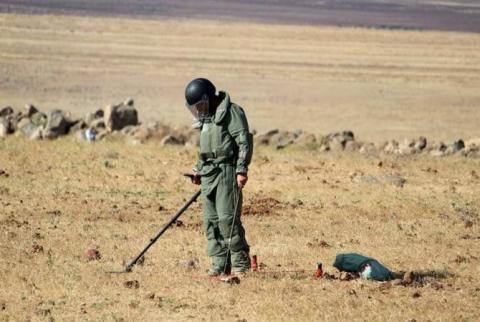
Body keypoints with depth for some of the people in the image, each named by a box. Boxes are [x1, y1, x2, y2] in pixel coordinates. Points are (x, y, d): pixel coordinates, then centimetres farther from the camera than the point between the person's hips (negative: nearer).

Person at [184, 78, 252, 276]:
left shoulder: (230, 112, -8)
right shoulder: (205, 117, 20)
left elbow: (244, 141, -14)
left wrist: (242, 170, -20)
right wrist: (198, 170, 20)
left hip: (227, 172, -9)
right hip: (208, 174, 9)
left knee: (227, 217, -12)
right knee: (211, 219, 4)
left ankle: (240, 263, -5)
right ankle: (220, 264, 8)